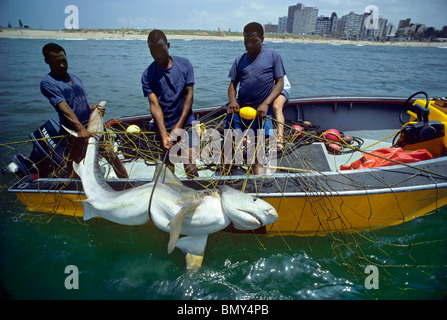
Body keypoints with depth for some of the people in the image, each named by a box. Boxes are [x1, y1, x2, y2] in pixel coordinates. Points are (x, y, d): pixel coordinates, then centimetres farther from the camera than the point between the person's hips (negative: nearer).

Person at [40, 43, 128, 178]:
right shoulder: (47, 83, -6)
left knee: (113, 157, 4)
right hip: (74, 132, -5)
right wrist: (80, 129, -35)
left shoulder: (75, 78, 16)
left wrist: (92, 108, -1)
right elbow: (64, 107, -21)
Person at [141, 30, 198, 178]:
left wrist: (179, 125, -9)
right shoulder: (147, 75, 0)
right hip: (163, 127, 0)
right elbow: (154, 105, -9)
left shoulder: (184, 64, 2)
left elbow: (189, 94, -1)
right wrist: (164, 135, -21)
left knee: (190, 168, -9)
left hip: (186, 123, 0)